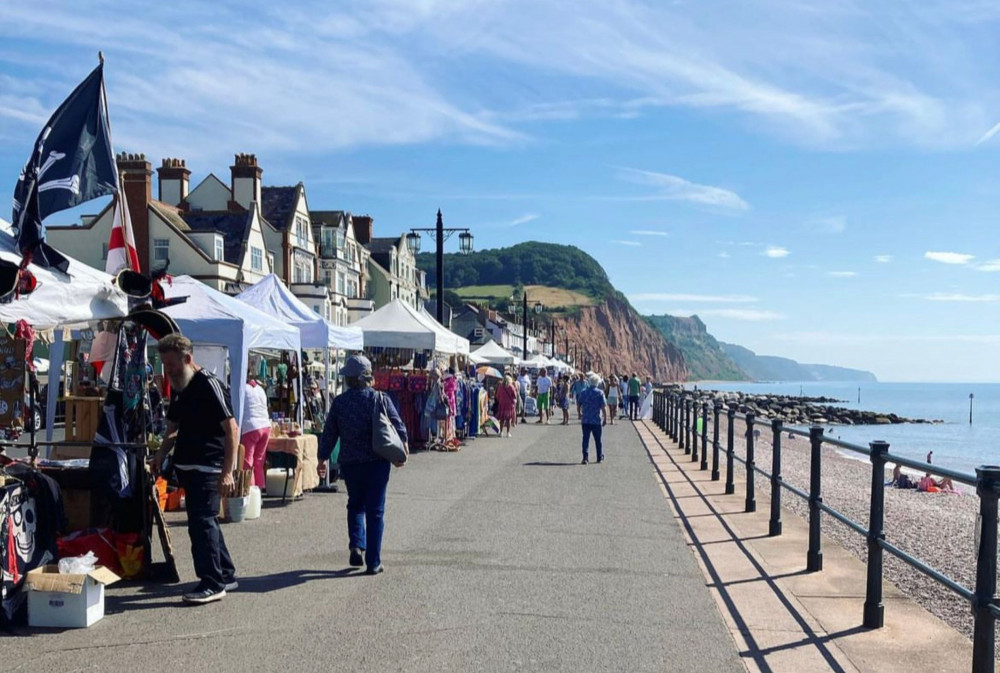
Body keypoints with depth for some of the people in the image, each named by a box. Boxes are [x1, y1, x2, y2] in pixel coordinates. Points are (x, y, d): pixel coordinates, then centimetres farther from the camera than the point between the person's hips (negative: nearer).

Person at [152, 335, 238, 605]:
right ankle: (226, 575, 26)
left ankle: (212, 583, -2)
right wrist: (161, 454, 5)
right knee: (205, 521, 15)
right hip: (188, 468, 9)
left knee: (201, 522, -10)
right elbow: (174, 429, 24)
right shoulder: (178, 388, 13)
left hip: (208, 468, -9)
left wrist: (227, 472, -23)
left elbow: (232, 429, -18)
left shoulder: (208, 385, -14)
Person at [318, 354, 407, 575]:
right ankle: (373, 562, 3)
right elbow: (399, 428, -3)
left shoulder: (339, 402, -2)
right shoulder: (381, 399, -5)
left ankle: (356, 545, 3)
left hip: (350, 463, 1)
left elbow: (329, 434, 2)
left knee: (355, 505, 22)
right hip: (377, 462, -1)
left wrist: (323, 458, 13)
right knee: (375, 511, 4)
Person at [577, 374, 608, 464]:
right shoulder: (600, 393, -7)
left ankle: (585, 458, -8)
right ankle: (600, 457, 22)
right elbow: (603, 407, -11)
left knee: (585, 439, 2)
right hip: (597, 420, -1)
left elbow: (579, 404, 11)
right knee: (598, 440, 12)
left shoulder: (583, 393, 3)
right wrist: (605, 418, -4)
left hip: (585, 420, 1)